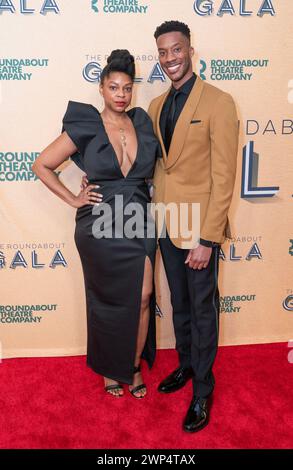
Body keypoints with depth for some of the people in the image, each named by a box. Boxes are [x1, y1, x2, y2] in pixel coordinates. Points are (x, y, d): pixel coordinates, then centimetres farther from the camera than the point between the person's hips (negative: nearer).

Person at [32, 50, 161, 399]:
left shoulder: (142, 122, 5)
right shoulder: (85, 128, -6)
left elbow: (154, 165, 21)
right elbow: (41, 166, -1)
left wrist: (142, 191, 5)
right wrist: (73, 199, -5)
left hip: (141, 222, 3)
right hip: (101, 226, -3)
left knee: (142, 297, 2)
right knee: (109, 301, 8)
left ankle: (134, 366, 25)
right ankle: (109, 369, 32)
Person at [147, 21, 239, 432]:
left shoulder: (218, 102, -12)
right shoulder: (157, 106, 9)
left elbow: (223, 177, -15)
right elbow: (152, 163, 12)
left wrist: (207, 239, -18)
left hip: (199, 228, -6)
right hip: (166, 226, 6)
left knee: (203, 310, 9)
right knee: (179, 304, 20)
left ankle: (202, 390, 28)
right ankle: (185, 364, 43)